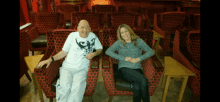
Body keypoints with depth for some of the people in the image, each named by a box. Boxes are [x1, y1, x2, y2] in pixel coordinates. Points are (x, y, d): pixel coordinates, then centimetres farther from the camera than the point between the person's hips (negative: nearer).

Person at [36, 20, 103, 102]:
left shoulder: (92, 36, 7)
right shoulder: (73, 35, 6)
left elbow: (100, 49, 16)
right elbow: (64, 52, 10)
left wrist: (93, 54, -6)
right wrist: (50, 59, -2)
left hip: (82, 70, 0)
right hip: (67, 67, 1)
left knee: (77, 88, -28)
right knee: (64, 88, -25)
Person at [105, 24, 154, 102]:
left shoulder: (138, 41, 10)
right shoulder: (119, 43, 8)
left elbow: (151, 52, 4)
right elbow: (108, 51, -7)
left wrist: (139, 58, -10)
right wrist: (124, 58, -11)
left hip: (137, 69, 2)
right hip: (124, 69, -1)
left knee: (137, 88, -31)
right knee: (143, 80, -30)